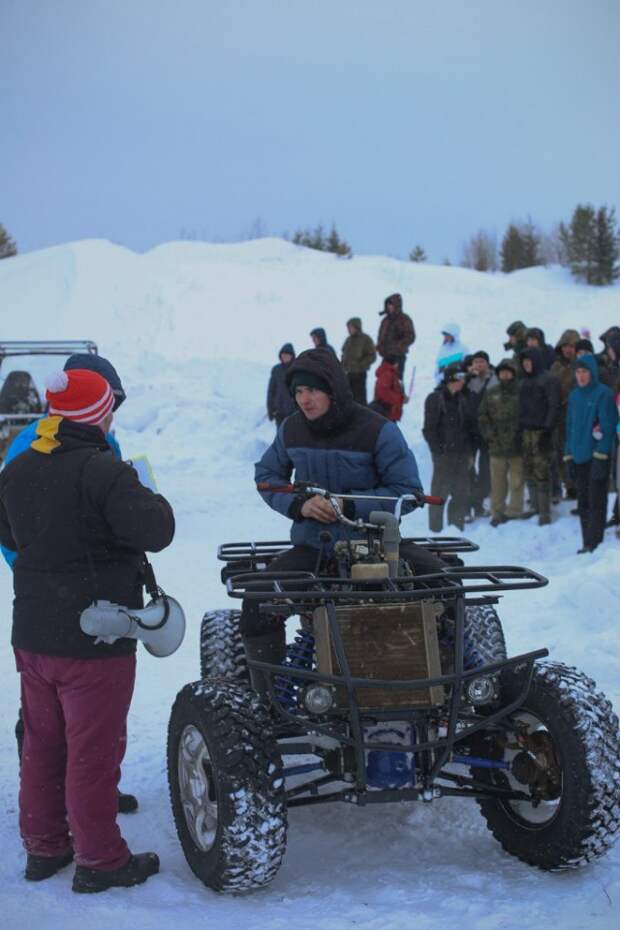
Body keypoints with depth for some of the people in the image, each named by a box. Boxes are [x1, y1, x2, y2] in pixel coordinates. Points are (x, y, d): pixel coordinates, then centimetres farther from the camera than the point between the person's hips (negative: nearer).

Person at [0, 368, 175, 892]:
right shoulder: (101, 471, -20)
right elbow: (154, 532, -23)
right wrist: (149, 499, -5)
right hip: (94, 635, -7)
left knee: (42, 743, 18)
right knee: (94, 750, 3)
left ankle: (43, 847, 30)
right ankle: (98, 859, 13)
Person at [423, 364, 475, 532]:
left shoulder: (461, 400, 14)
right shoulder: (435, 399, -5)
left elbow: (469, 428, 18)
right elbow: (429, 429, -8)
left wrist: (470, 452, 11)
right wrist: (439, 451, -13)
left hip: (461, 455, 6)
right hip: (443, 455, -6)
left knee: (462, 492, 5)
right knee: (440, 491, -2)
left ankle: (457, 526, 15)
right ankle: (436, 529, 5)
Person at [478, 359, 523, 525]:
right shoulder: (491, 393, 10)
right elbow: (482, 416, 12)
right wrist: (488, 433, 1)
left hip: (517, 445, -3)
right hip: (496, 444, 3)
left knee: (516, 480, 0)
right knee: (497, 482, 6)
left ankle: (514, 512, 7)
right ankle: (497, 513, 13)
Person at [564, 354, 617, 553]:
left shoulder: (603, 394, -8)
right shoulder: (574, 395, 12)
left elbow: (608, 426, -12)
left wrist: (601, 455, -17)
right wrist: (569, 455, 13)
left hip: (597, 455, -7)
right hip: (579, 456, 7)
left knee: (596, 502, -5)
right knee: (583, 503, 10)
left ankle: (594, 543, -3)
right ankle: (587, 543, 17)